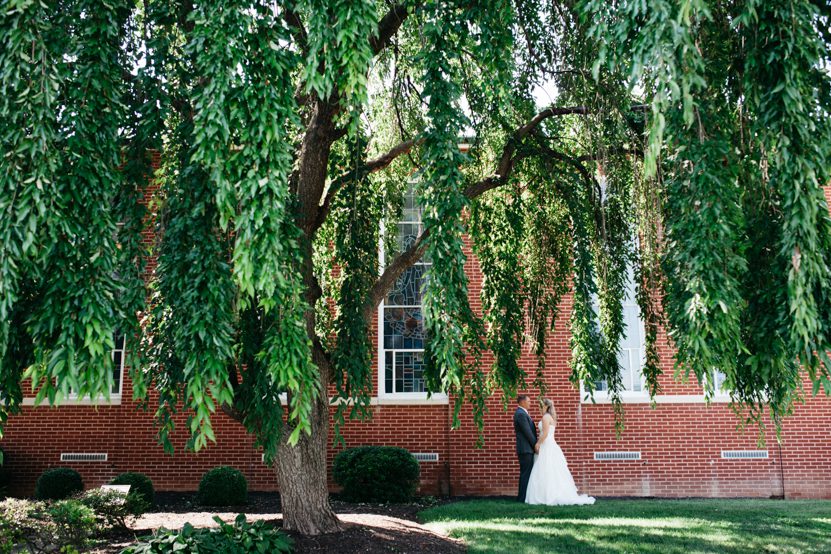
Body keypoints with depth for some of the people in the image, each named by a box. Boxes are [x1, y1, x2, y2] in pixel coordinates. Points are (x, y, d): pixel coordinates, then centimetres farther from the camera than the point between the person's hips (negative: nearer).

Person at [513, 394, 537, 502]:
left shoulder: (522, 413, 18)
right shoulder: (521, 414, -15)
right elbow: (528, 432, -18)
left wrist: (535, 445, 14)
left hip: (527, 449, 10)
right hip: (526, 449, -10)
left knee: (525, 473, 13)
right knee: (526, 473, -7)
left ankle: (522, 496, 18)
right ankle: (523, 497, -5)